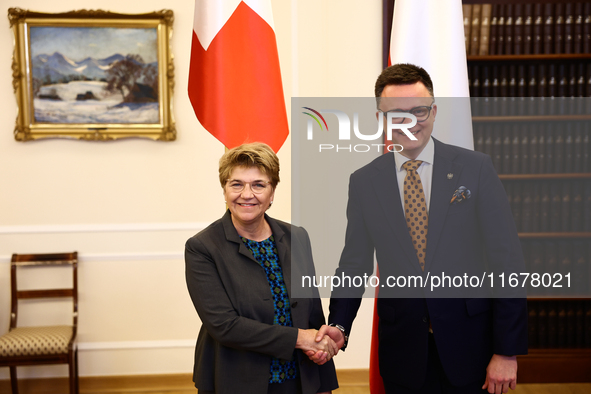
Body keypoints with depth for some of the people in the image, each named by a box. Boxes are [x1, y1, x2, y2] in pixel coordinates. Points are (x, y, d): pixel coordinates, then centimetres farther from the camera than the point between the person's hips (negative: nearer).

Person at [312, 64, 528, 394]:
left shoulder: (477, 168, -5)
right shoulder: (363, 181, 1)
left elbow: (507, 261, -6)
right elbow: (355, 264, 5)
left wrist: (507, 352, -8)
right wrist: (339, 326, -11)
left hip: (471, 344, -1)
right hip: (403, 351, 1)